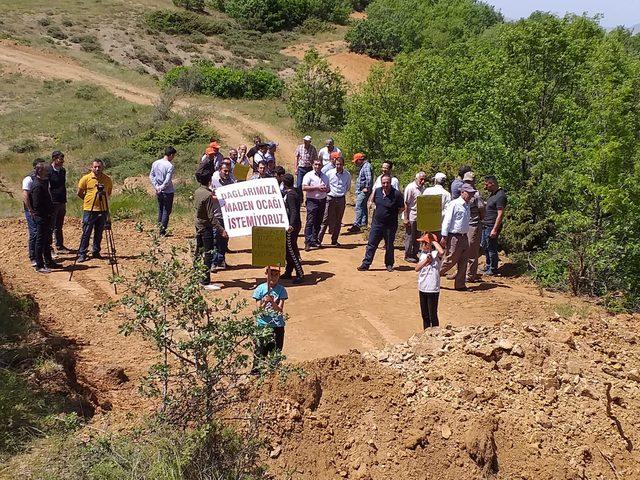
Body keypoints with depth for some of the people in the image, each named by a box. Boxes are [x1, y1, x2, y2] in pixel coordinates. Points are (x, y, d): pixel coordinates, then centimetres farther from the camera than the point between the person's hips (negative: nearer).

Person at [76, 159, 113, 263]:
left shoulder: (107, 179, 4)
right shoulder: (86, 178, -3)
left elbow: (109, 193, 19)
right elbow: (79, 193, 5)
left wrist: (104, 200, 10)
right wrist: (89, 201, 9)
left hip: (103, 210, 3)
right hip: (89, 210, -3)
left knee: (99, 233, 10)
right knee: (86, 233, -2)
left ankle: (96, 252, 21)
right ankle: (82, 254, 2)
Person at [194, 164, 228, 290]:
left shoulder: (197, 192, 3)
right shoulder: (208, 195, -22)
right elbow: (211, 216, -23)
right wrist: (221, 229, -23)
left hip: (198, 225, 9)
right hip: (206, 227, -9)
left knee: (199, 252, 17)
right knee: (208, 255, -3)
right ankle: (206, 282, 0)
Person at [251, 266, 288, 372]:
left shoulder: (281, 290, -3)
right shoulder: (260, 289, -4)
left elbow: (280, 310, -12)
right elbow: (258, 310, -6)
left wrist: (272, 302, -30)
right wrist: (264, 302, -26)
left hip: (277, 326, 1)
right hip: (262, 325, -1)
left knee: (276, 351, 8)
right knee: (260, 351, 1)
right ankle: (256, 371, 12)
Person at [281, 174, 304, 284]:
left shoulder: (290, 195, -19)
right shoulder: (294, 192, 11)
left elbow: (294, 212, -28)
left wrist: (291, 225, -38)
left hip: (292, 226, -10)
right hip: (291, 224, 10)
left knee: (291, 250, -7)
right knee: (288, 250, 16)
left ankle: (300, 275, -3)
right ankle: (288, 272, 25)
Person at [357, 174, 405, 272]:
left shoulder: (396, 194, -14)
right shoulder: (377, 191, -1)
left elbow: (402, 208, -5)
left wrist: (393, 215, -6)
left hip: (390, 225, -3)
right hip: (377, 223, 3)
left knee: (389, 246, 11)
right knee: (371, 244, 3)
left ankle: (389, 264, 26)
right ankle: (366, 264, 8)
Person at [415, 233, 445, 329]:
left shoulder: (436, 254, -13)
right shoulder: (422, 254, 8)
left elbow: (442, 252, -37)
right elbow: (417, 268, 2)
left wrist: (434, 241, -23)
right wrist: (426, 261, -14)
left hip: (432, 289, -7)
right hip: (422, 288, 7)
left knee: (433, 315, 1)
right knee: (424, 315, 17)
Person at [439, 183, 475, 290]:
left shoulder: (467, 206, 14)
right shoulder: (454, 204, -12)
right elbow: (447, 220, -13)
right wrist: (444, 236, -16)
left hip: (464, 237, 8)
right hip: (454, 237, -8)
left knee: (464, 261, 8)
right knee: (450, 261, -5)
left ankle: (460, 284, 15)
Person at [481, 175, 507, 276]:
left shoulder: (500, 196, -19)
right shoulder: (492, 194, 12)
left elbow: (500, 214, -22)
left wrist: (494, 230, -24)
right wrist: (483, 222, 18)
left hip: (492, 227, -10)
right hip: (486, 225, 10)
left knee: (491, 248, 0)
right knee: (484, 246, 18)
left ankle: (493, 270, 12)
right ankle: (488, 266, 31)